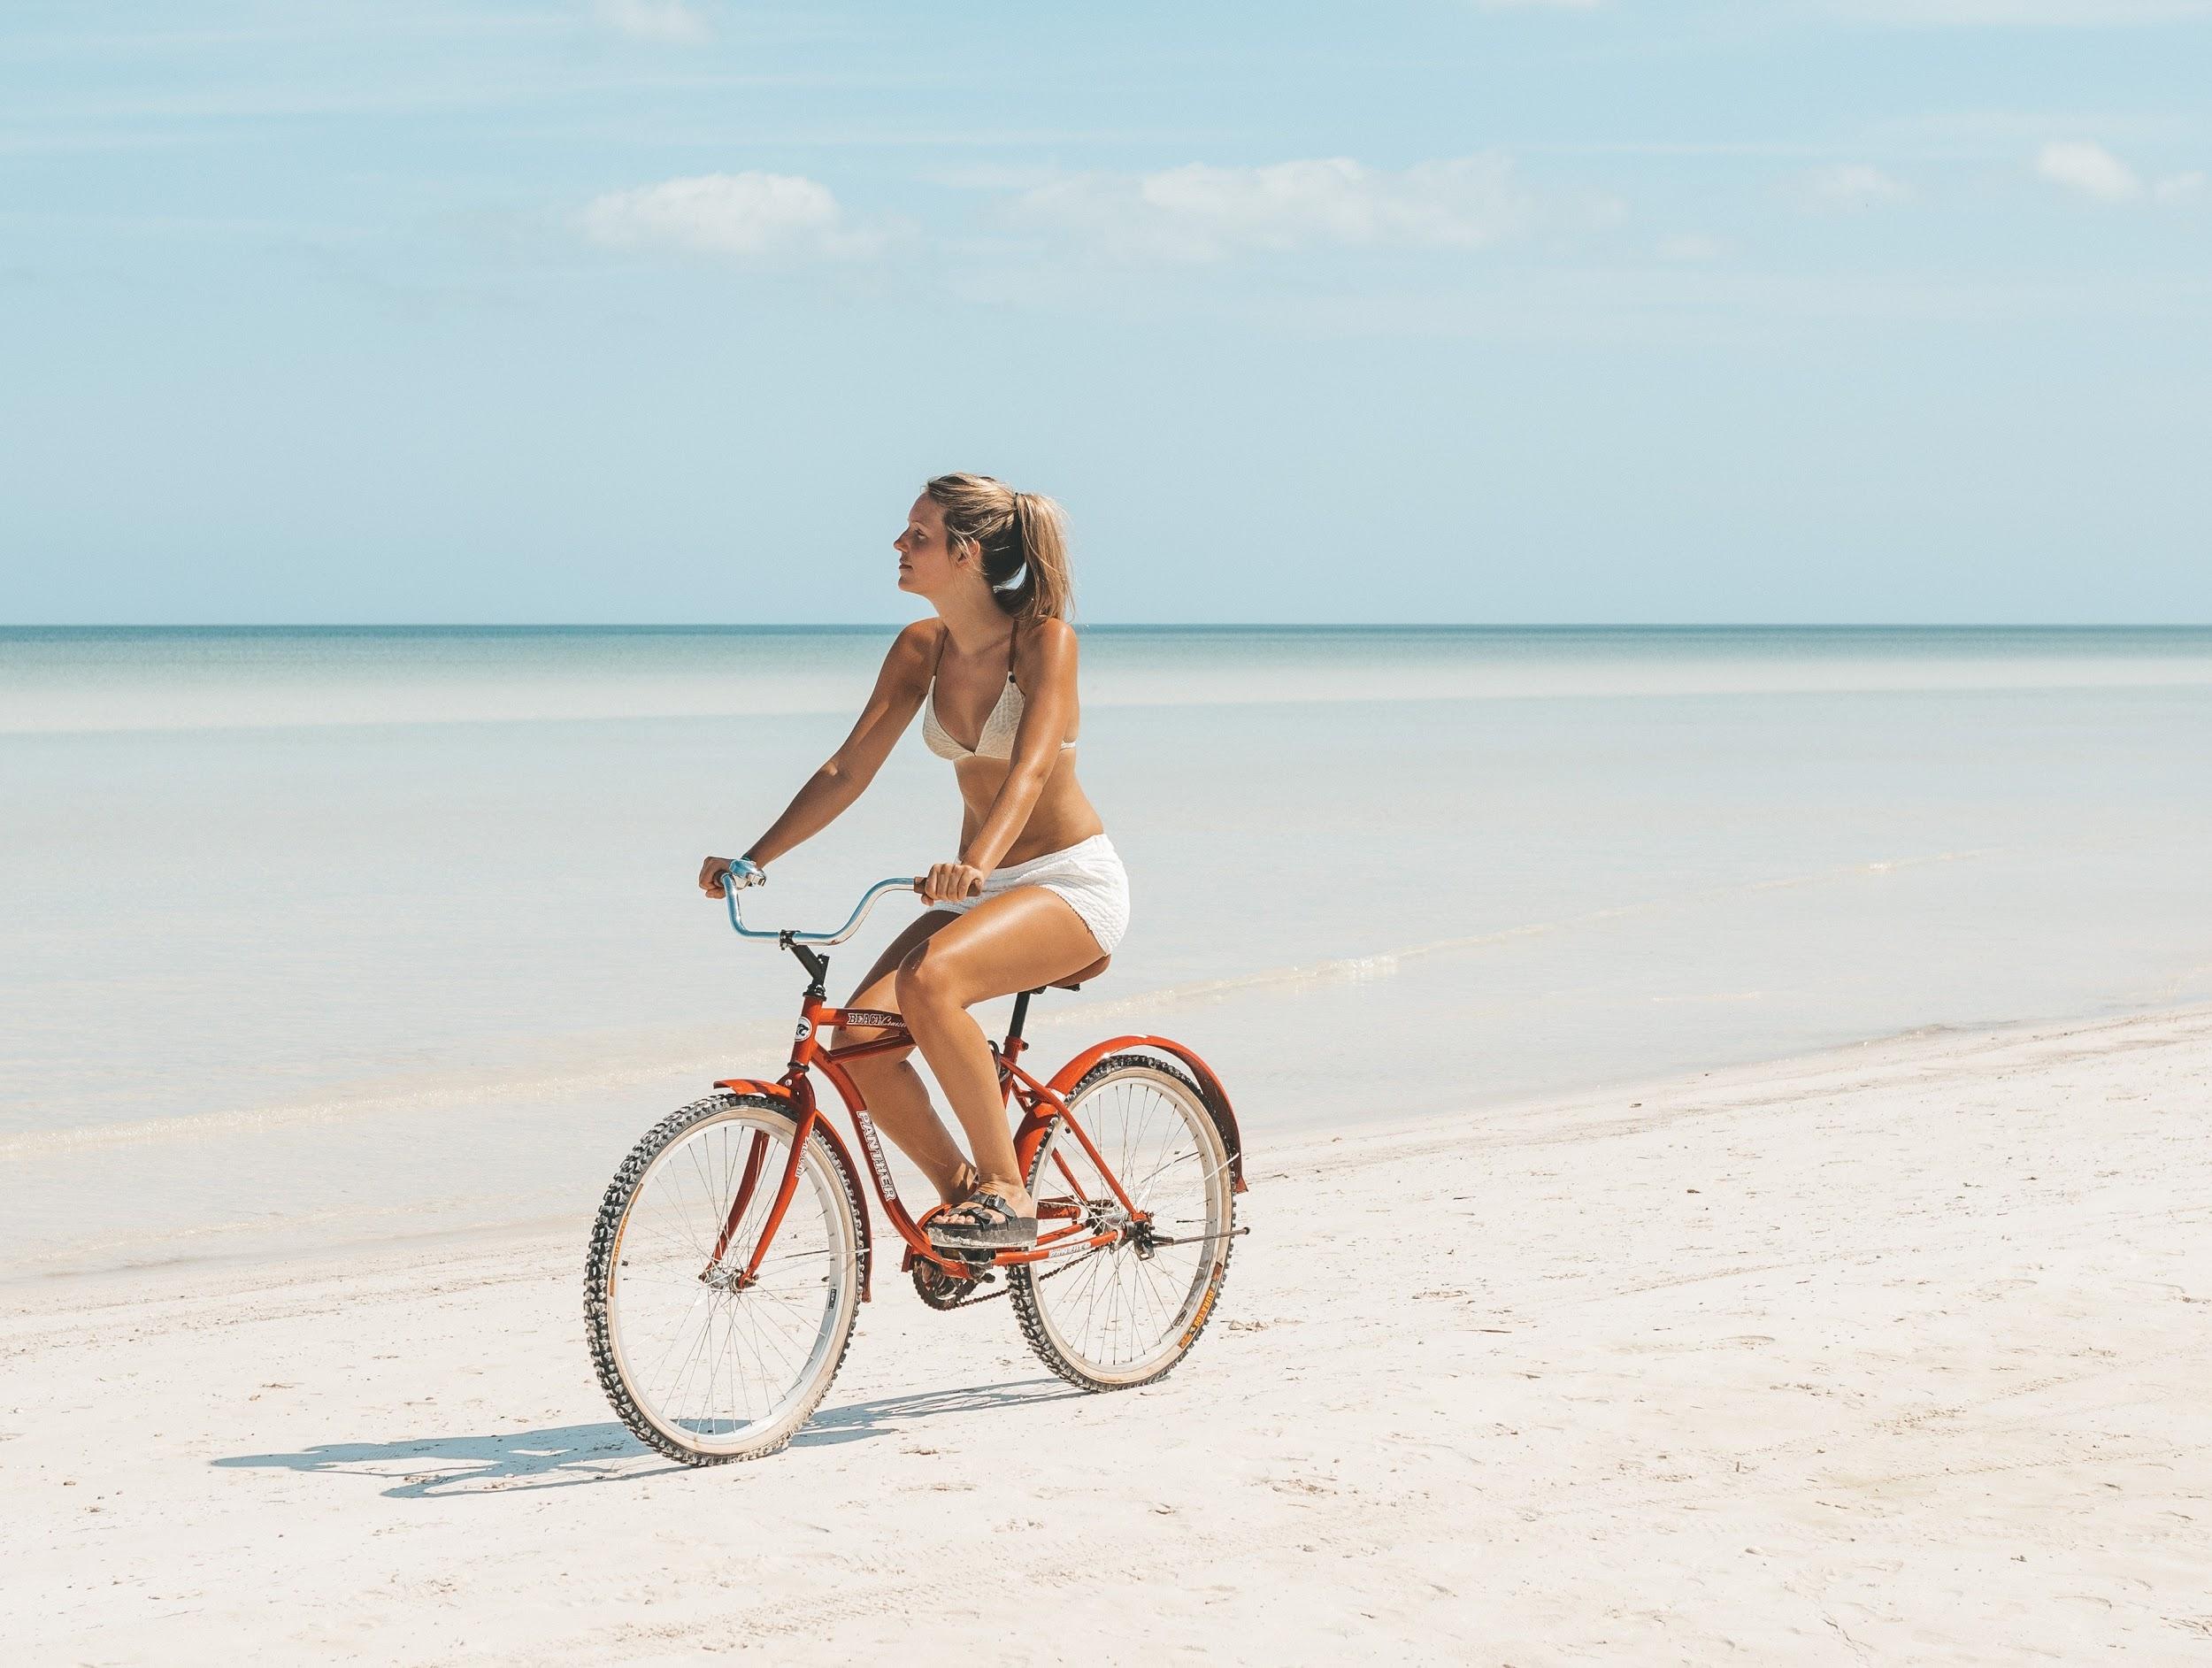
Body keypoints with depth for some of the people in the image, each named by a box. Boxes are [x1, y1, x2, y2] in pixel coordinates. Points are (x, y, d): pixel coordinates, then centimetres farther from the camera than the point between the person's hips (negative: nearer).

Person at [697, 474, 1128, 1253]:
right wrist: (752, 859, -9)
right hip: (981, 888, 7)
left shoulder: (1044, 640, -16)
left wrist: (975, 864, -48)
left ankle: (1007, 1191, -22)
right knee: (858, 1039, -16)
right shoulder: (921, 648, 2)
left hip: (1073, 880, -6)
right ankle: (961, 1191, 6)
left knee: (930, 981, -35)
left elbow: (1031, 768, -31)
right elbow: (848, 770, 2)